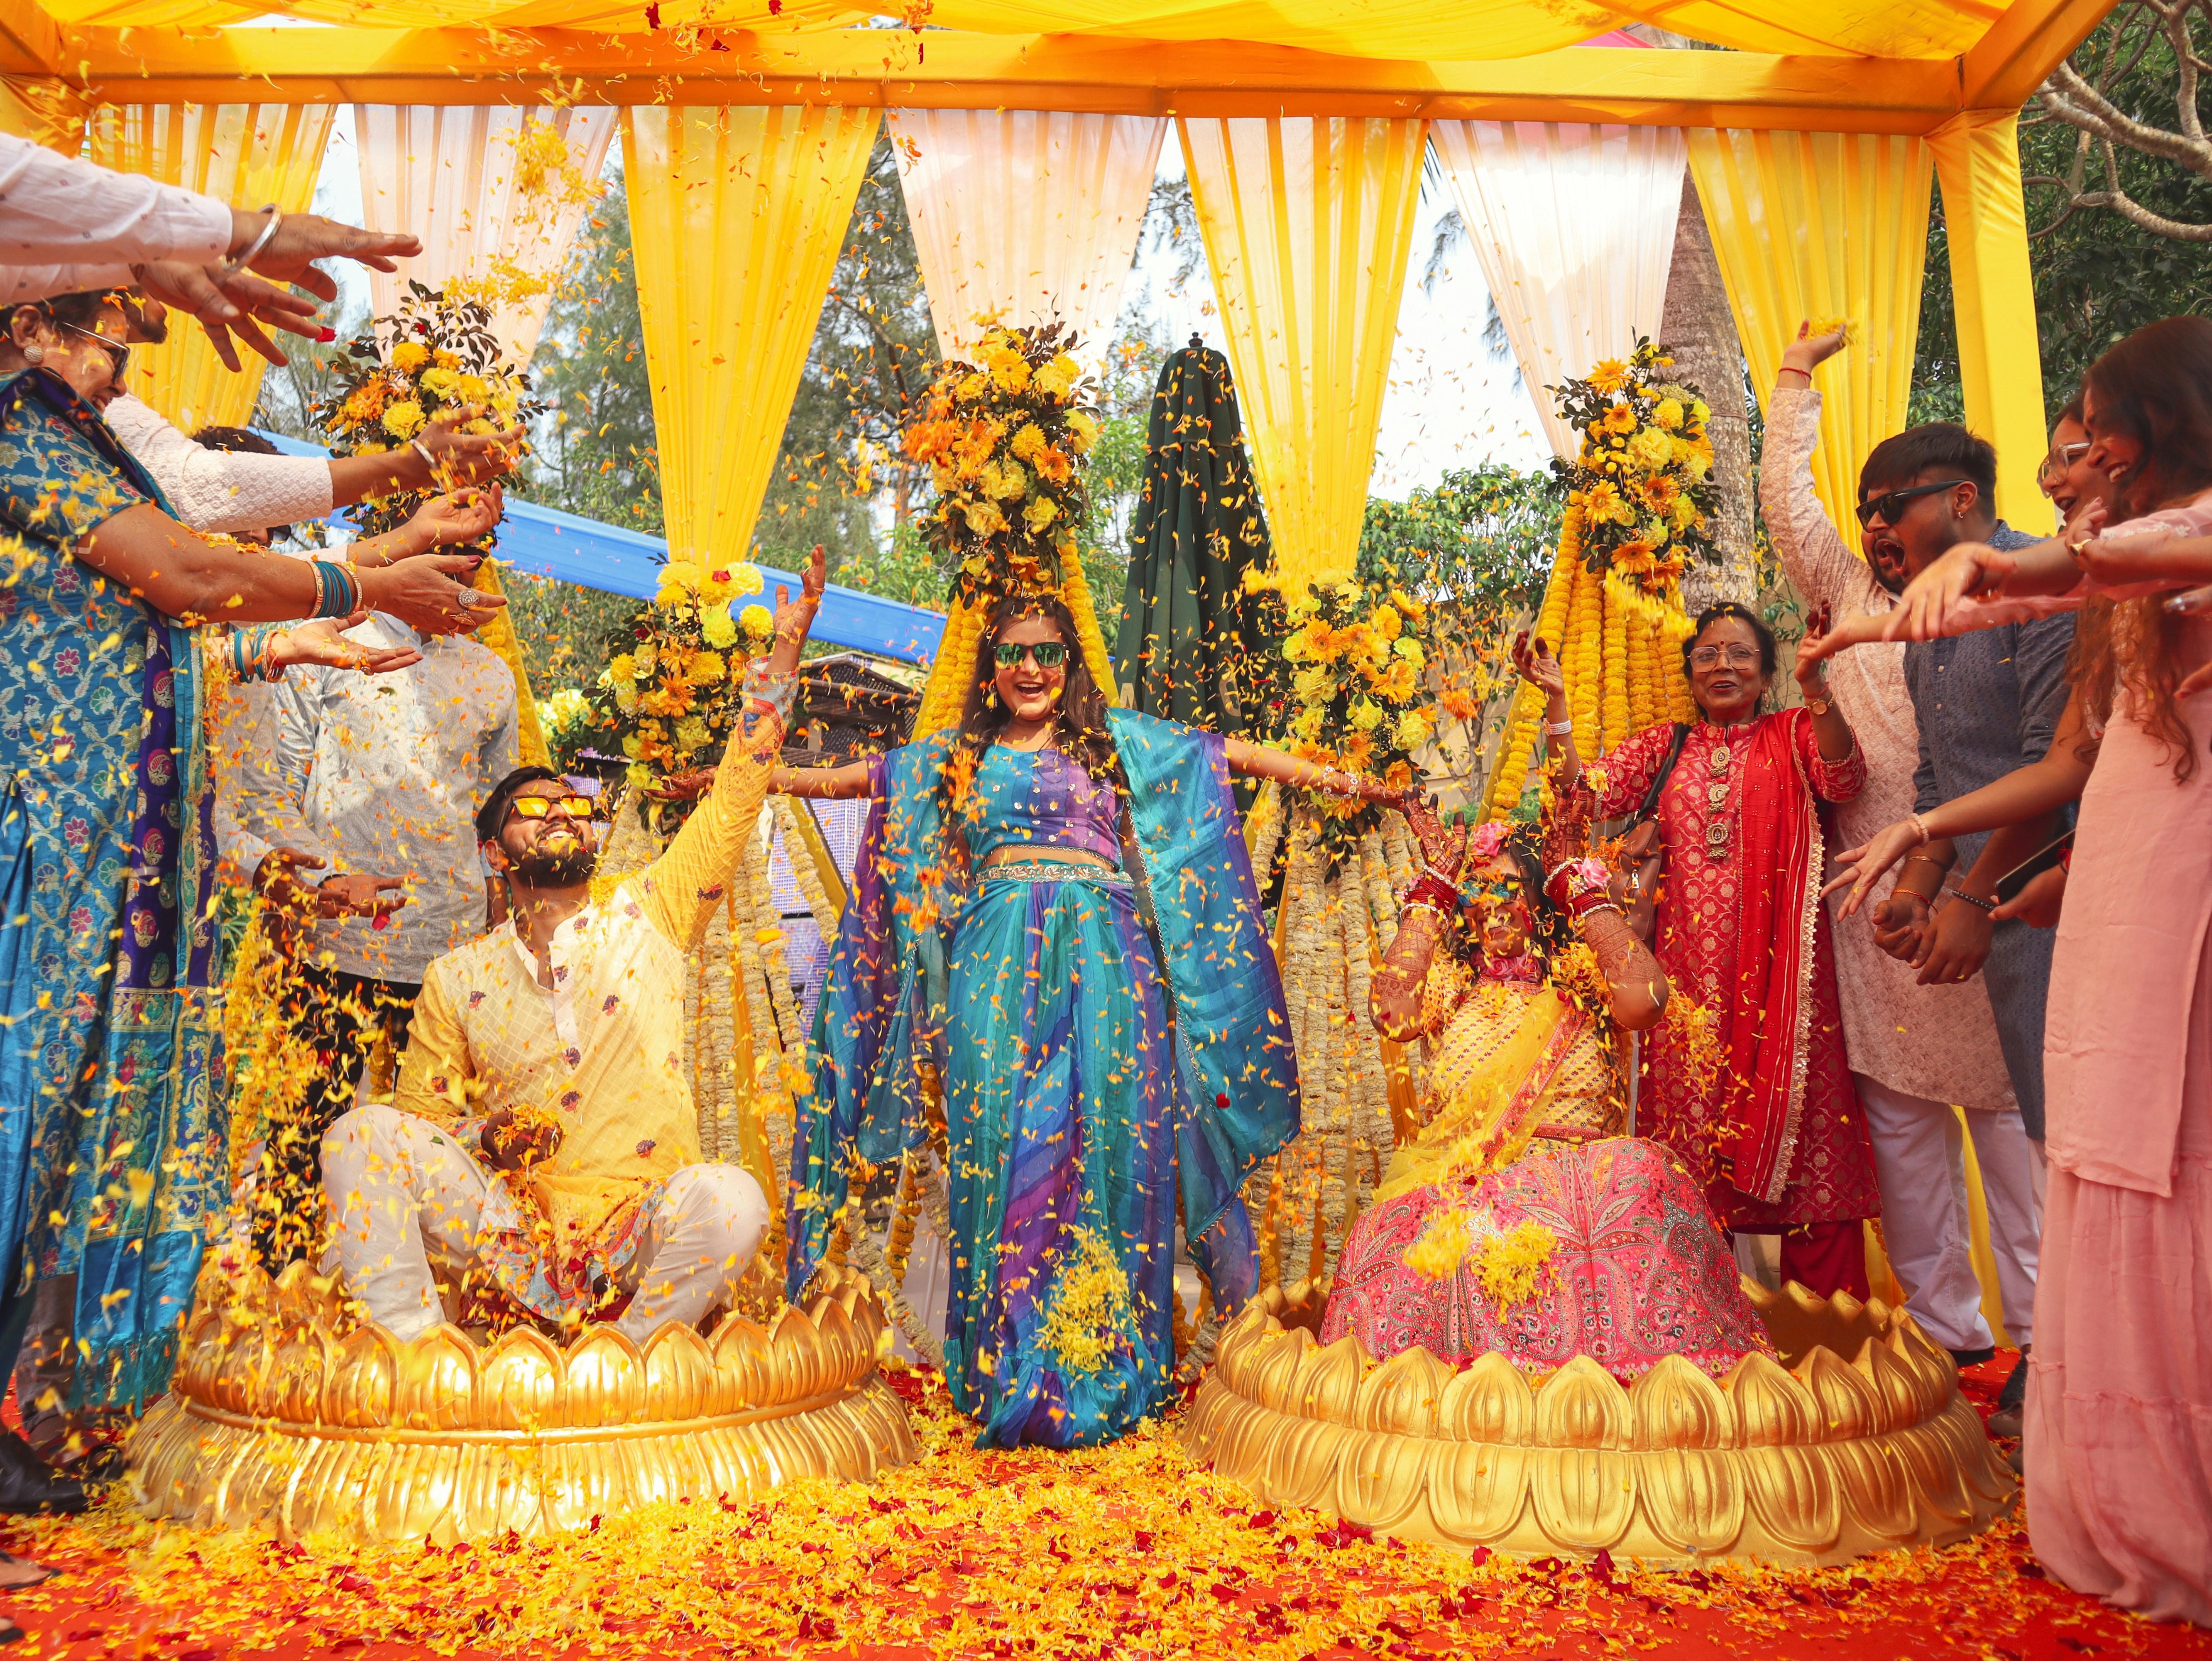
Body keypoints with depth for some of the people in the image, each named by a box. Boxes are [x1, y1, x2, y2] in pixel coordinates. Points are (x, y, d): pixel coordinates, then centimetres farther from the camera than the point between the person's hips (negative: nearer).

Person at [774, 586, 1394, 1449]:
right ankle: (1001, 1371, 5)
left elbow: (1223, 754, 10)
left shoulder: (1118, 739, 14)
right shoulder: (955, 756, 20)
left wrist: (1320, 774, 2)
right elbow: (853, 777, 23)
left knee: (1103, 1139, -5)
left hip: (1100, 962, -1)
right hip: (997, 968, 2)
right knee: (998, 1146, -3)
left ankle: (1103, 1372, 3)